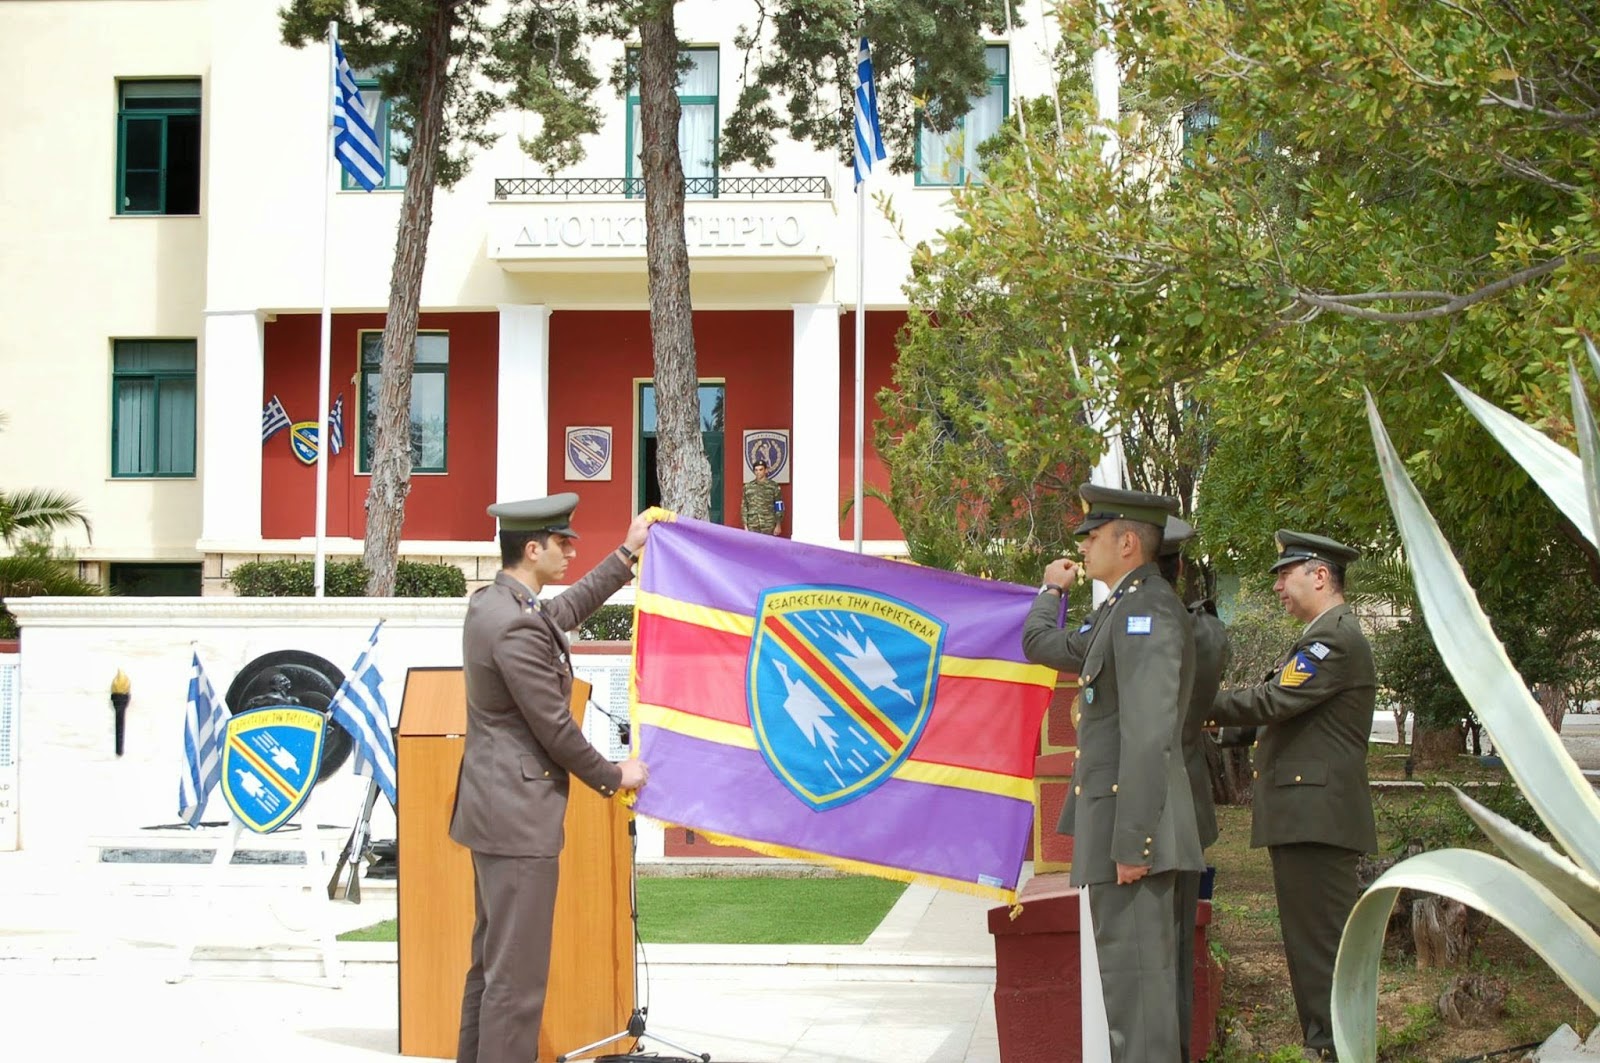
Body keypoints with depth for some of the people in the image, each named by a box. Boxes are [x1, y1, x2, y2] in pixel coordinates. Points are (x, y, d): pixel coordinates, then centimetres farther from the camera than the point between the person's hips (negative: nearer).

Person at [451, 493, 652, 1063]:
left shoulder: (490, 603, 9)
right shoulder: (517, 628, -22)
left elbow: (565, 611, 29)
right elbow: (555, 729, -17)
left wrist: (626, 555, 34)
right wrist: (613, 777, -2)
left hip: (494, 807, 11)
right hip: (518, 817, -11)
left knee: (492, 962, 16)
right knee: (517, 974, -6)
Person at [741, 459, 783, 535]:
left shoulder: (773, 486, 1)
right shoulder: (748, 487, 7)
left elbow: (779, 508, 2)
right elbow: (744, 508, 9)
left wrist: (778, 525, -1)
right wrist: (745, 526, 4)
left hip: (769, 527, -2)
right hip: (752, 528, 2)